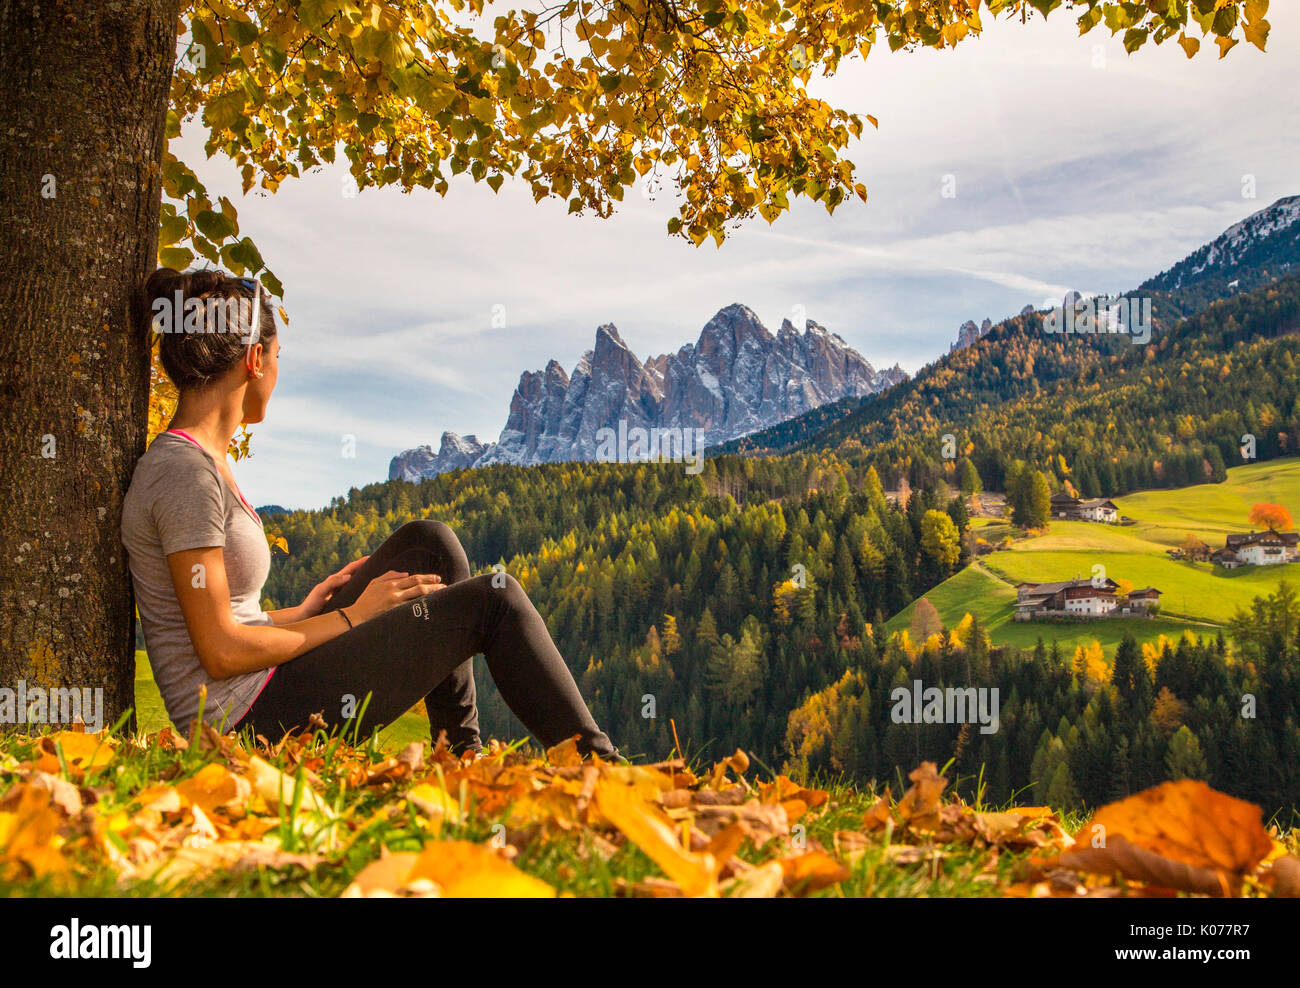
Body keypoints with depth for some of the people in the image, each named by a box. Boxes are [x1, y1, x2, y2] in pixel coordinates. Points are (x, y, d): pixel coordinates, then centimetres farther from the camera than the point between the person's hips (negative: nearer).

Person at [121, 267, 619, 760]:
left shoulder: (199, 460, 11)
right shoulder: (185, 474, -18)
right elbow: (221, 652, -20)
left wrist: (304, 614, 16)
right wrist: (350, 617, -10)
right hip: (253, 718, -9)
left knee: (429, 544, 13)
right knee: (493, 600, -4)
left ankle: (460, 751, 15)